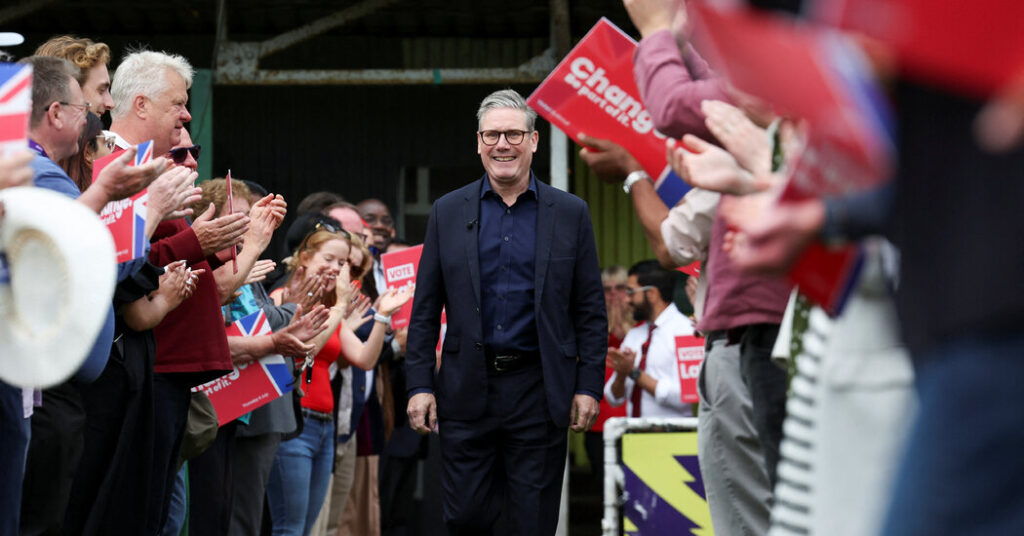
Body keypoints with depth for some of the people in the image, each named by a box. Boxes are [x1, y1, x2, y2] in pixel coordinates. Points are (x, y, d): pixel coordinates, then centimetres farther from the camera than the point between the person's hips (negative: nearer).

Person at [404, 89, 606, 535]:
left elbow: (590, 309, 5)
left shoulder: (570, 213, 4)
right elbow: (425, 309, 7)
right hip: (466, 391, 1)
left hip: (538, 392, -1)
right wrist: (419, 384, 0)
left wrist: (588, 386, -2)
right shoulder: (448, 212, 7)